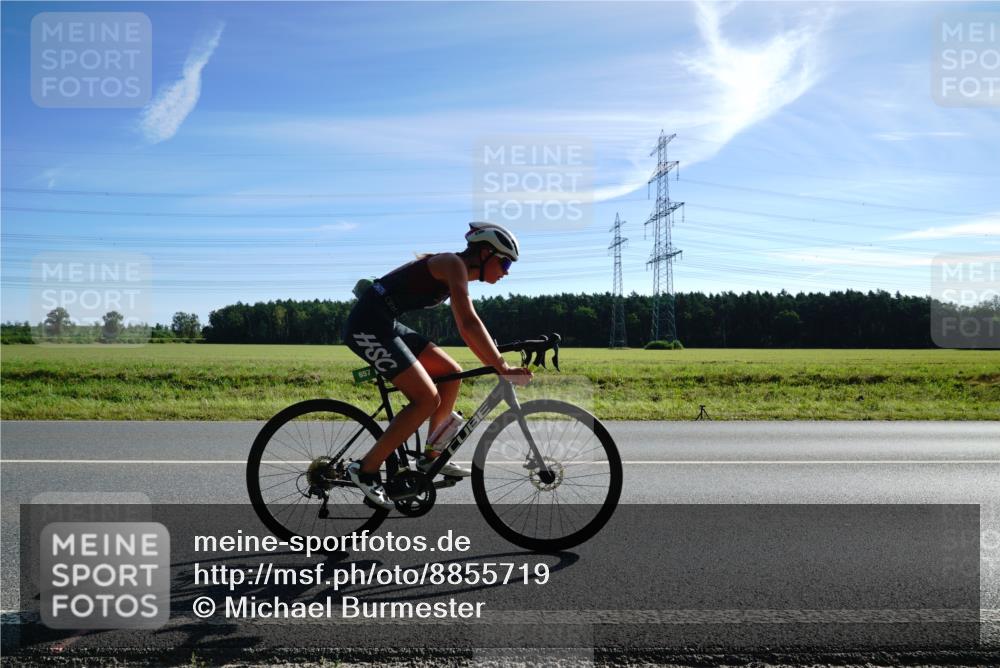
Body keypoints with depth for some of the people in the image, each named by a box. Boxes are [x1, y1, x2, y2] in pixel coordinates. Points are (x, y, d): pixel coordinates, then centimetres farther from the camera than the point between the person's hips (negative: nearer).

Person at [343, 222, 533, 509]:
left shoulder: (456, 273, 16)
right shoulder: (454, 264, -13)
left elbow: (466, 329, 19)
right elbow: (471, 323, -24)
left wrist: (495, 364, 14)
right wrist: (502, 366, -25)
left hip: (385, 325, 10)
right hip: (368, 325, -10)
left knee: (451, 373, 8)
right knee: (428, 399, -13)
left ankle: (431, 457, 15)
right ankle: (366, 469, -5)